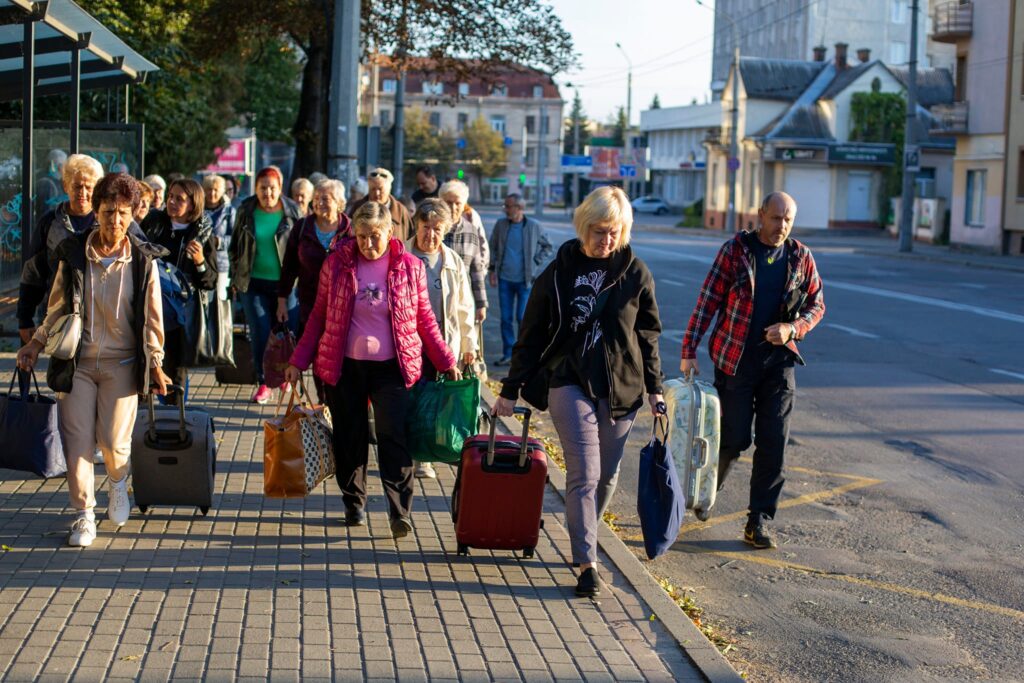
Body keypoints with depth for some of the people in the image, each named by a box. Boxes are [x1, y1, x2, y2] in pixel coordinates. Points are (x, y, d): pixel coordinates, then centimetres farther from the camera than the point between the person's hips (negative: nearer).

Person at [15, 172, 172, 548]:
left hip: (121, 363, -1)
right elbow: (58, 306, 10)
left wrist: (155, 362, 3)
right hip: (77, 361, 1)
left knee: (114, 440, -3)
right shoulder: (73, 253, -1)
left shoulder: (143, 260, -4)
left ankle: (118, 483, 31)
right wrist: (37, 343, 6)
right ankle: (84, 514, 10)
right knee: (78, 440, -2)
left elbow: (152, 315, 3)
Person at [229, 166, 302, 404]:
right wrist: (237, 276, 11)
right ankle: (264, 382, 10)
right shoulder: (247, 212, 3)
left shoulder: (292, 212, -1)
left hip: (285, 283, -1)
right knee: (260, 334, -2)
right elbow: (235, 246, 14)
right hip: (254, 283, 1)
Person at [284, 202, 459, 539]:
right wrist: (298, 361, 6)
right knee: (349, 439, 8)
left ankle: (400, 512, -7)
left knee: (394, 438, -10)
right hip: (344, 366, 2)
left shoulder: (410, 267, 0)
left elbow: (424, 318, 8)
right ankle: (354, 503, 25)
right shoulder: (336, 263, 2)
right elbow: (319, 316, 8)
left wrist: (446, 361, 6)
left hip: (392, 368, -1)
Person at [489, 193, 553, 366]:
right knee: (506, 318, 5)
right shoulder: (501, 225, 2)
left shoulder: (534, 227, -4)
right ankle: (508, 353, 14)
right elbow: (493, 248, 11)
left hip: (525, 280, -3)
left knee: (522, 317, -5)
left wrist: (536, 264, 0)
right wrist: (493, 270, 5)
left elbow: (547, 247, 8)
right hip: (505, 279, 3)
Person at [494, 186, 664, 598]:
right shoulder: (560, 271, -1)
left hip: (621, 389, 2)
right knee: (584, 475, -10)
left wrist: (654, 388, 7)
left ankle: (584, 541, 29)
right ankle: (587, 563, -7)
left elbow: (648, 336, 11)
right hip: (570, 384, -2)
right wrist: (510, 390, 3)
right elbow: (532, 336, 3)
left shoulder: (635, 273, 2)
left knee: (606, 476, 9)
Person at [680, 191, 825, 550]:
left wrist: (793, 328, -9)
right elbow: (708, 301, -5)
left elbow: (816, 305, 12)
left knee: (773, 443, -1)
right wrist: (689, 350, -9)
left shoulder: (801, 257, 4)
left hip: (779, 359, 3)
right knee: (735, 438, 1)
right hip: (734, 358, -3)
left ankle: (759, 519, 8)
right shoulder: (735, 250, -5)